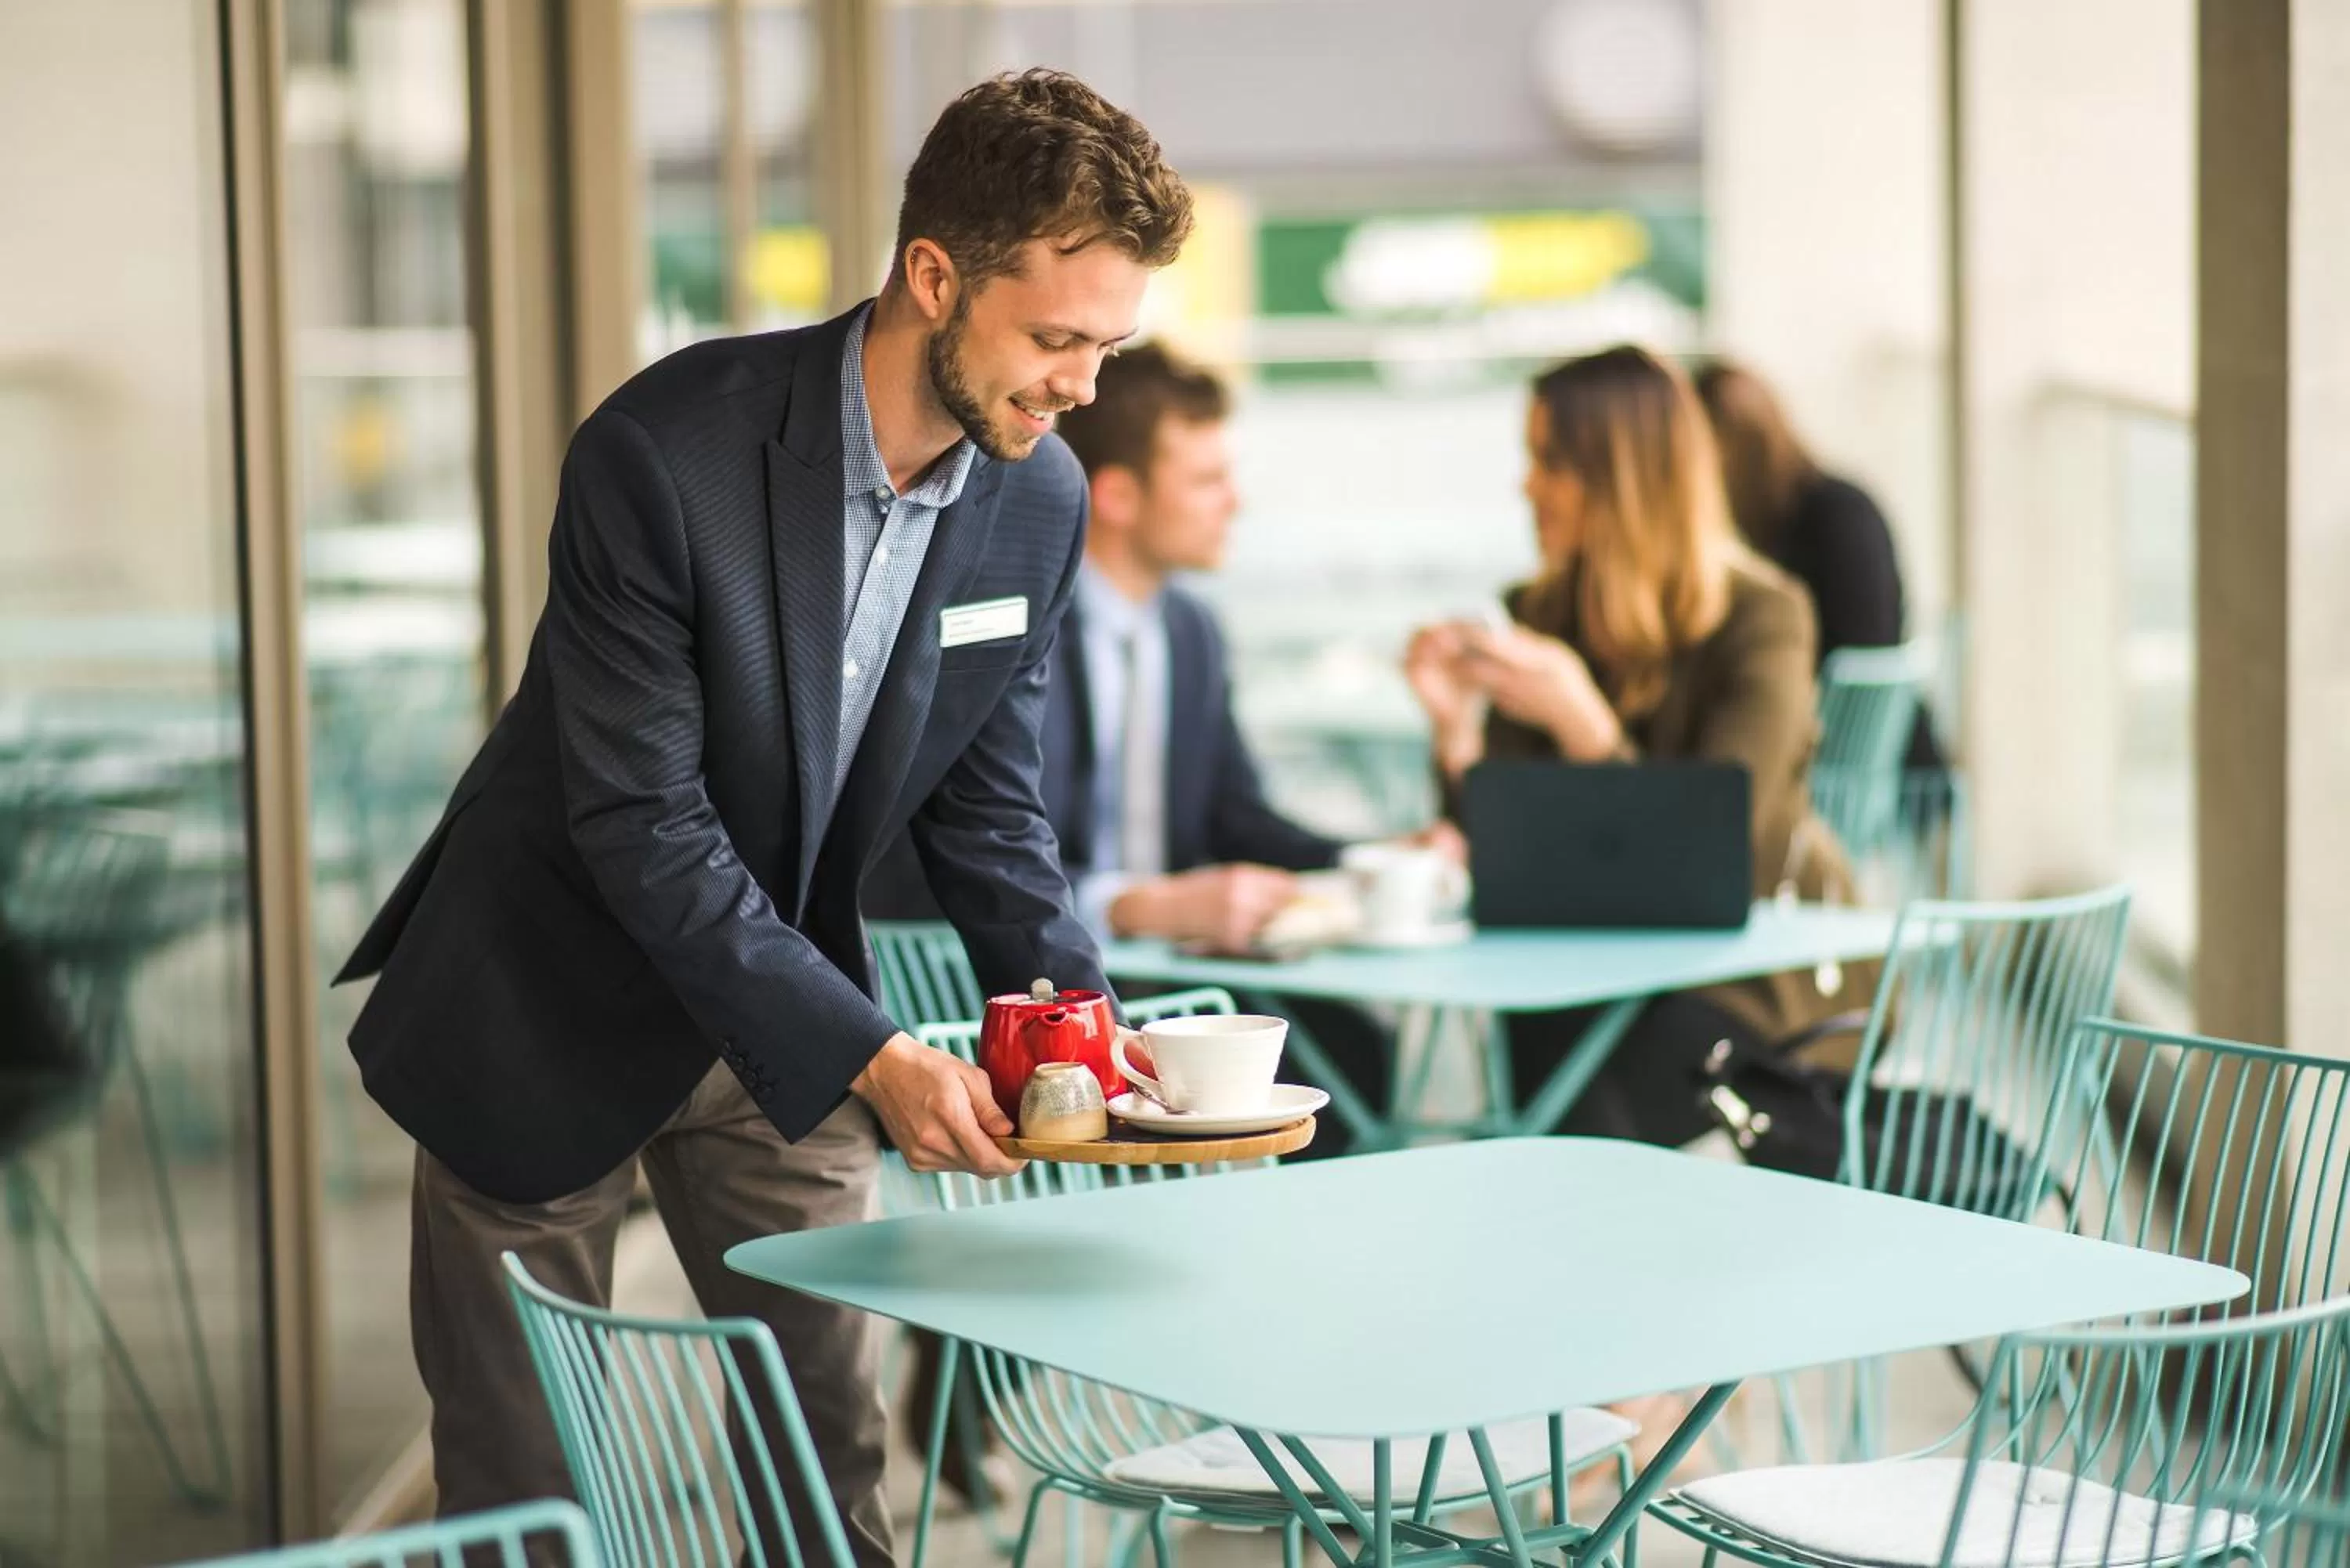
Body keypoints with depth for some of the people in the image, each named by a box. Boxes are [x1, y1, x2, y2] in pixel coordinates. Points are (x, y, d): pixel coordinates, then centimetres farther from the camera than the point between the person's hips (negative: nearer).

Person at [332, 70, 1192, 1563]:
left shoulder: (1041, 500, -8)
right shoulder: (668, 451, -28)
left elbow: (985, 802, 2)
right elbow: (640, 820, -26)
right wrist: (868, 1055, -29)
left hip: (784, 1016, 5)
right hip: (555, 1011, -5)